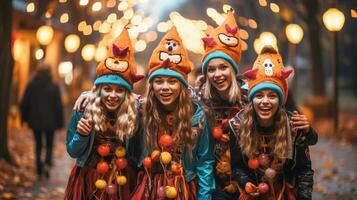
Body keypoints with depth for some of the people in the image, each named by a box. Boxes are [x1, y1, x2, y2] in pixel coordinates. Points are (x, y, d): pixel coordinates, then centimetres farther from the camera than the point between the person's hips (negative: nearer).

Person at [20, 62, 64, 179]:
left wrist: (24, 118, 12)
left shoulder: (31, 86, -5)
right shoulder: (54, 87, -9)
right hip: (50, 121, -1)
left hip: (35, 121, 1)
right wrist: (59, 122, 1)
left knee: (38, 145, 14)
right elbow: (58, 106, -8)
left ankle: (39, 170, 11)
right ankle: (47, 163, -11)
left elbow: (24, 104, -1)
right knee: (49, 144, 14)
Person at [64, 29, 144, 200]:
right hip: (88, 182, 0)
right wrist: (82, 135, -21)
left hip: (122, 183, 0)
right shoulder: (83, 112, -10)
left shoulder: (134, 116, -9)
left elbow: (137, 155, 3)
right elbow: (73, 152, -4)